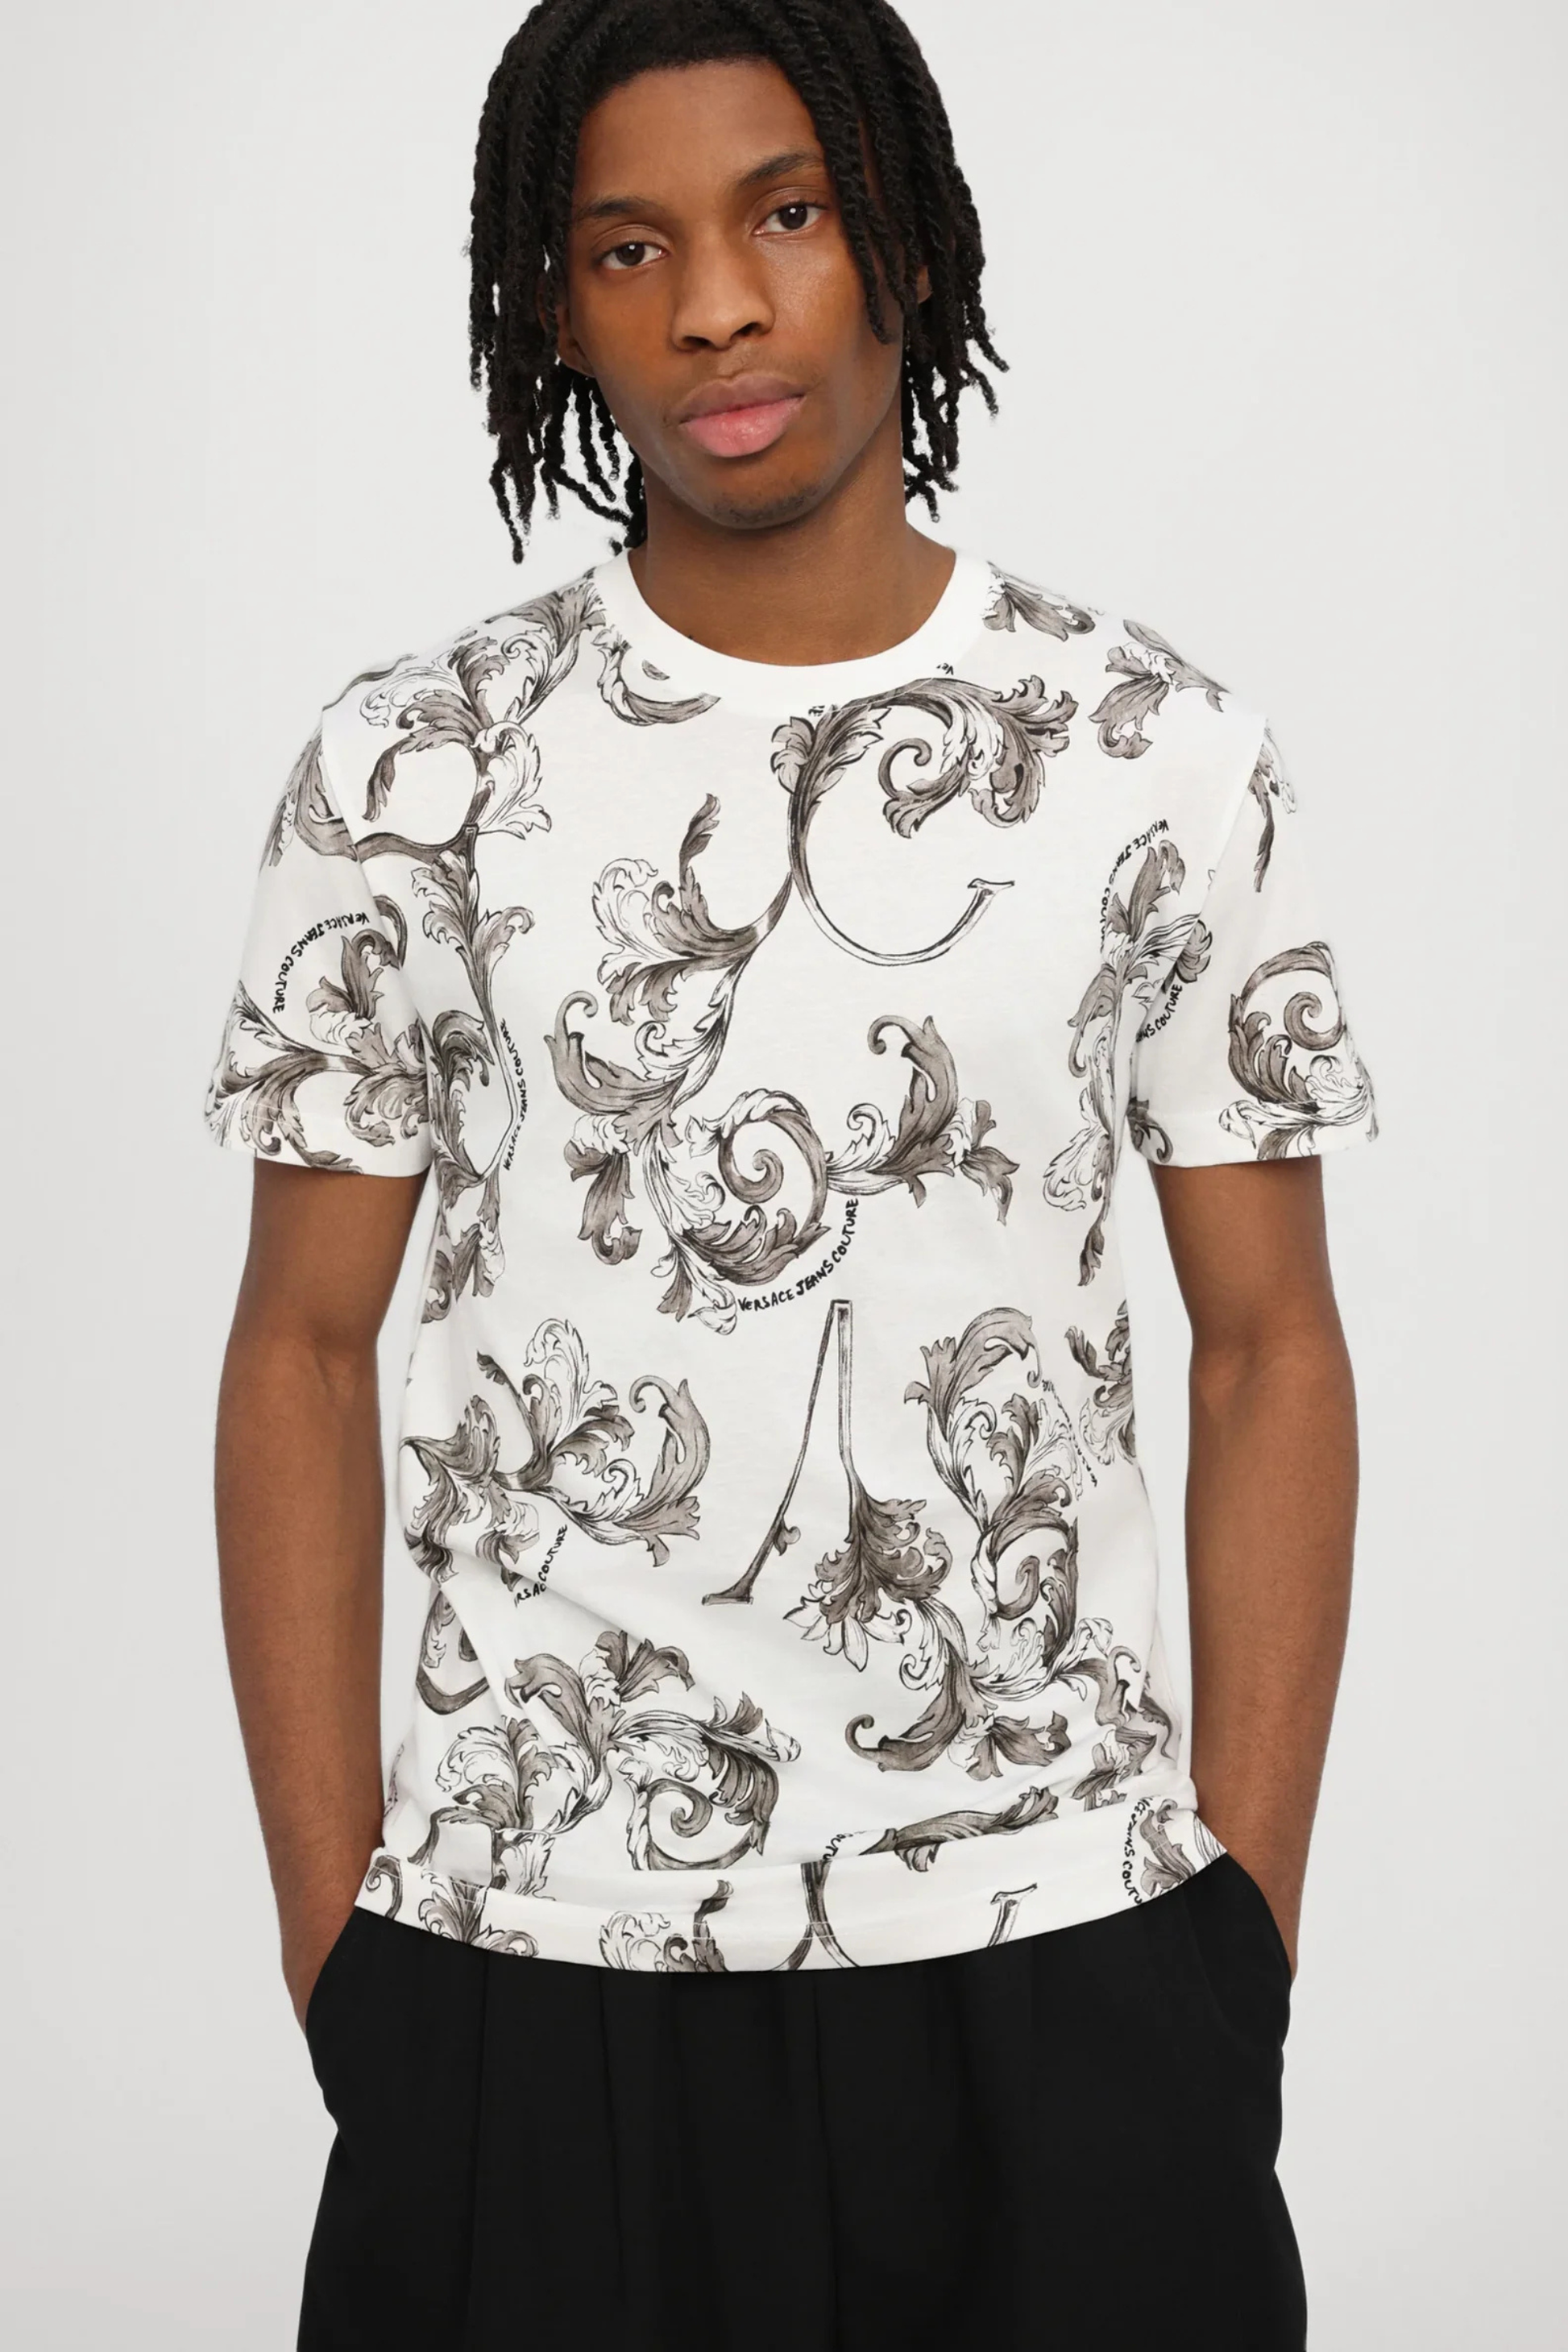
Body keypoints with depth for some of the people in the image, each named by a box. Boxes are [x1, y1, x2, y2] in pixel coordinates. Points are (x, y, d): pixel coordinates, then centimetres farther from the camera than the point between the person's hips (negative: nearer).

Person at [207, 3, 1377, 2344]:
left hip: (1058, 1966, 0)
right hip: (527, 1969, 0)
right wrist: (334, 1948, -1)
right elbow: (304, 1351, 3)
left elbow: (1269, 1347, 3)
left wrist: (1246, 1937, -2)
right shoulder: (413, 770, 1)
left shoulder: (1161, 756, 1)